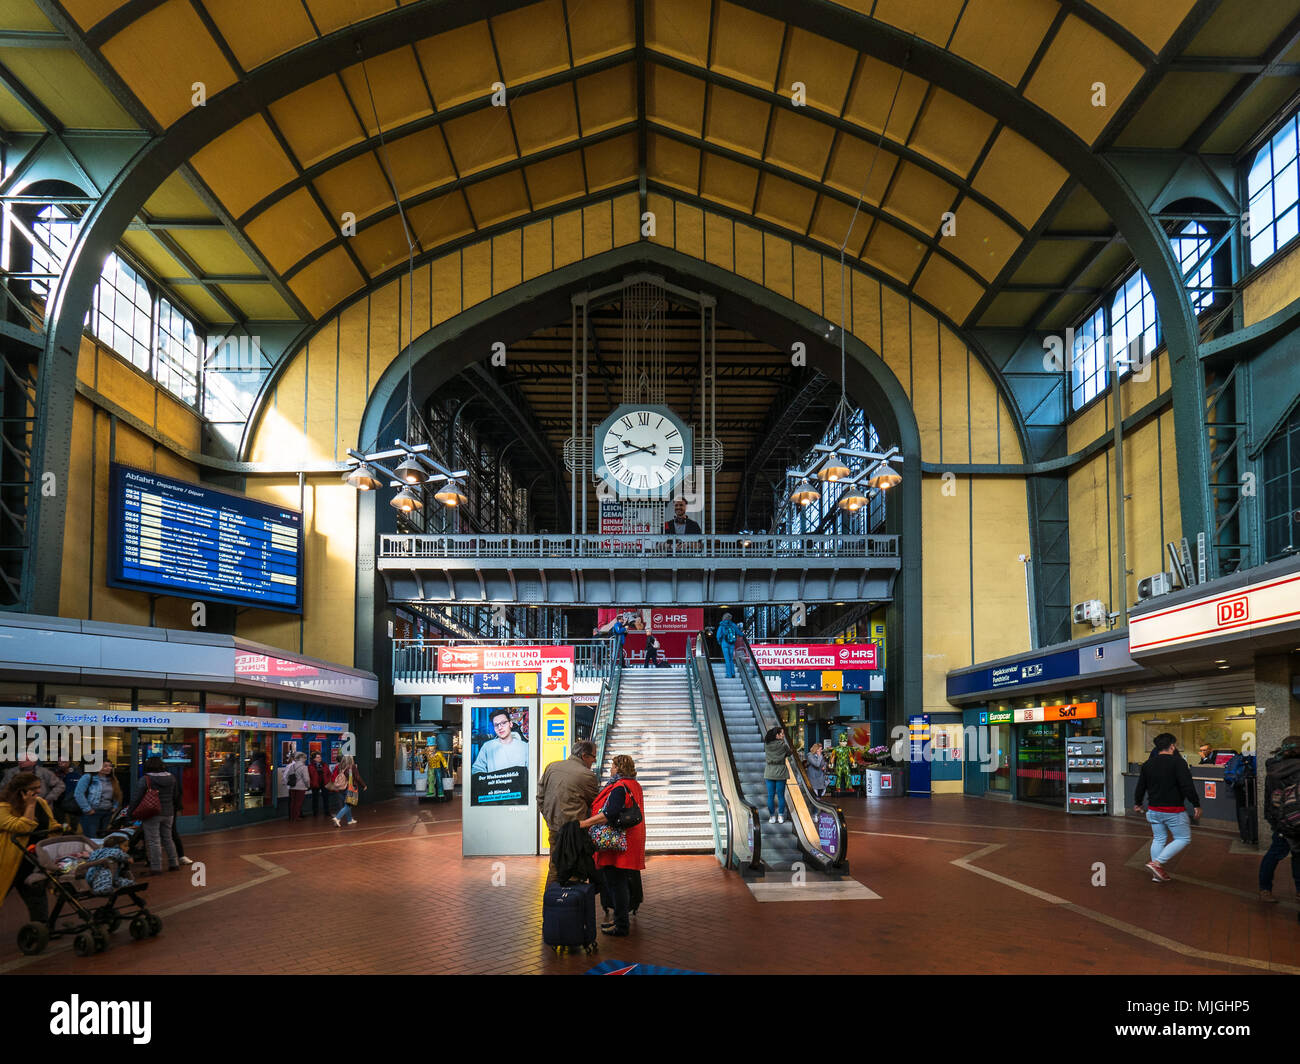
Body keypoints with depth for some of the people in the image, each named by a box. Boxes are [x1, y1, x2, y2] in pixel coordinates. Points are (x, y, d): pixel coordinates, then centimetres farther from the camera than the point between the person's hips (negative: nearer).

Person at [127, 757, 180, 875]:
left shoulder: (145, 780, -12)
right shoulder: (171, 778, 5)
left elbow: (136, 798, -11)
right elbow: (175, 797, 14)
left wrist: (130, 811, 1)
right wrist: (173, 810, 24)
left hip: (152, 814, -6)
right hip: (168, 813, 6)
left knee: (153, 841, 0)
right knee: (168, 839, 17)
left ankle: (156, 867, -1)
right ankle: (174, 864, 20)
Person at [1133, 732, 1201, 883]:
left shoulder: (1148, 764, 7)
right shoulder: (1177, 762, -12)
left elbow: (1141, 786, 14)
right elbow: (1187, 786, -18)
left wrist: (1137, 803, 28)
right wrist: (1196, 805, -12)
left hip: (1153, 809, 6)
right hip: (1173, 810, -6)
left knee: (1159, 839, 16)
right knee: (1183, 838, 5)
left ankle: (1157, 873, 16)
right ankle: (1157, 863, -8)